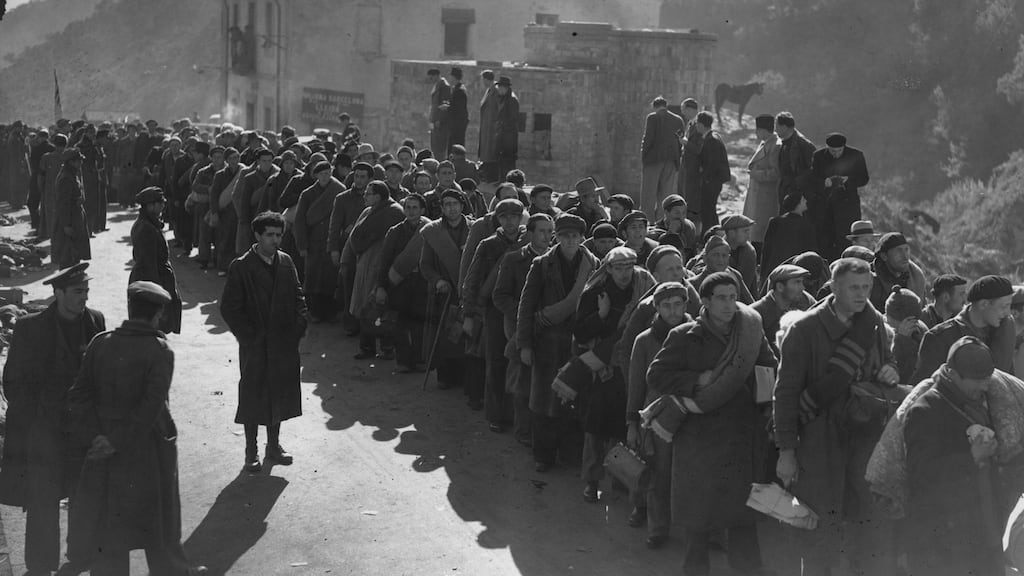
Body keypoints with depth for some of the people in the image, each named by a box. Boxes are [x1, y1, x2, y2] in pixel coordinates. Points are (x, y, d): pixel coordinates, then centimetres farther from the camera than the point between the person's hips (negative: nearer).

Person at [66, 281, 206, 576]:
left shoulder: (100, 343, -5)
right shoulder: (159, 350, -15)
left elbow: (79, 394, -8)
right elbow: (151, 405, -23)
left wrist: (95, 436, -12)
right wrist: (116, 442, -19)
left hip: (105, 447, 3)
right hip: (148, 449, -2)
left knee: (107, 518, 13)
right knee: (158, 515, 17)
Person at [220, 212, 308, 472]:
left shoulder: (286, 262, 4)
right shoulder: (241, 267, -11)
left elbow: (297, 297, 11)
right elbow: (229, 308, -10)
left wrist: (298, 328, -1)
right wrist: (249, 337, -12)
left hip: (284, 343, 5)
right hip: (255, 345, -4)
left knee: (280, 393, 13)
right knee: (253, 395, 5)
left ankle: (273, 445, 28)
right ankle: (251, 450, 18)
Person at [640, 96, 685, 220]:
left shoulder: (652, 117, -4)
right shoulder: (678, 120, 9)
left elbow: (648, 138, -11)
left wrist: (643, 154, -2)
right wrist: (677, 155, 10)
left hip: (653, 158, -4)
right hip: (671, 161, 4)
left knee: (648, 193, 1)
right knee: (666, 194, 8)